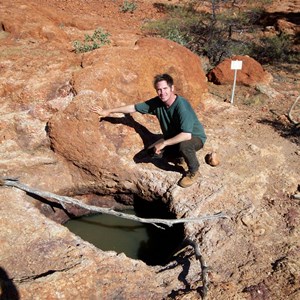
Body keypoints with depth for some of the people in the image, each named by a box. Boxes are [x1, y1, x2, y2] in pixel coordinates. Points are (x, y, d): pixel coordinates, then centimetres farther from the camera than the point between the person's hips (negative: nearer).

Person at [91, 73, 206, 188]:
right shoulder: (157, 102, -12)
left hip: (194, 137, -6)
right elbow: (134, 107, -1)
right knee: (154, 151, -9)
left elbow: (187, 135, -41)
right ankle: (181, 156, 17)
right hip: (174, 138, 6)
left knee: (184, 145, -38)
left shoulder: (182, 106, -33)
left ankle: (194, 172, -8)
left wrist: (164, 143, -33)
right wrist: (109, 111, 3)